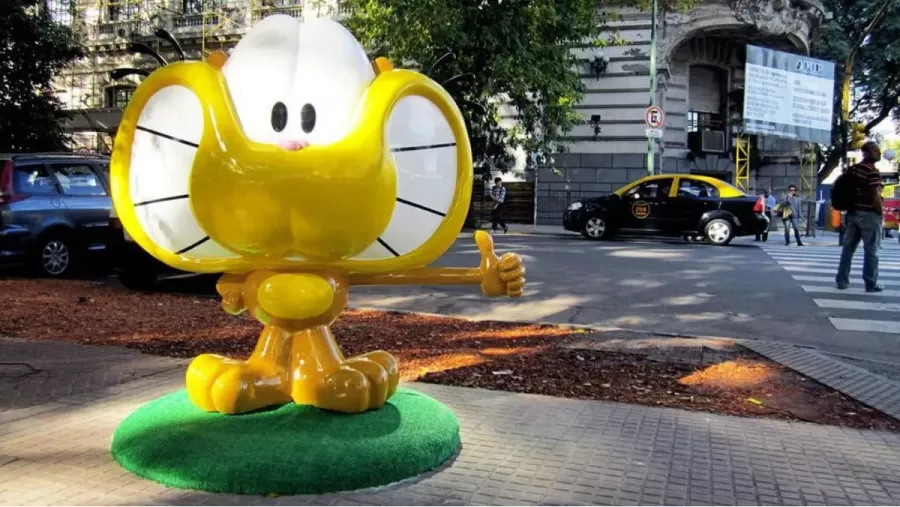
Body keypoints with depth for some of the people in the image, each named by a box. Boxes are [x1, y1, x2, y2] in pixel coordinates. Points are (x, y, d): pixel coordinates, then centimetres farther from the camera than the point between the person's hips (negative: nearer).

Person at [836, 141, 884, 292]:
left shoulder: (852, 168, 10)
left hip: (853, 212, 7)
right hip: (869, 214, -7)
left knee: (848, 247, 9)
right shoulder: (873, 171, -14)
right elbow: (875, 196, -17)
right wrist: (881, 213, -7)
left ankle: (842, 280, 12)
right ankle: (871, 284, 4)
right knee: (871, 250, 0)